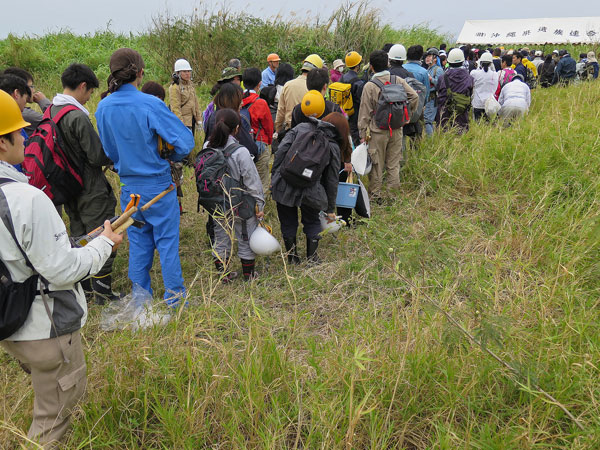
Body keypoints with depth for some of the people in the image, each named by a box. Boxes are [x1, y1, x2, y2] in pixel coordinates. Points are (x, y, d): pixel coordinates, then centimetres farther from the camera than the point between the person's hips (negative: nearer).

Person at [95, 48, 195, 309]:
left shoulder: (103, 107, -2)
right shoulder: (150, 105, -18)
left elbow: (109, 150, 9)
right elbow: (185, 140, -18)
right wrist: (172, 158, 0)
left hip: (129, 186, 5)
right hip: (157, 184, -5)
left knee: (138, 242, 15)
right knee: (167, 240, 7)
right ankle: (175, 299, 17)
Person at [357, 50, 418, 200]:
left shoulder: (369, 86, -9)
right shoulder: (398, 81, 0)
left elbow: (365, 113, -7)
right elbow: (414, 96, -3)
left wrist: (363, 134, -1)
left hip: (377, 131, -3)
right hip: (396, 129, 4)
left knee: (376, 164, 6)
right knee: (394, 162, 13)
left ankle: (375, 194, 14)